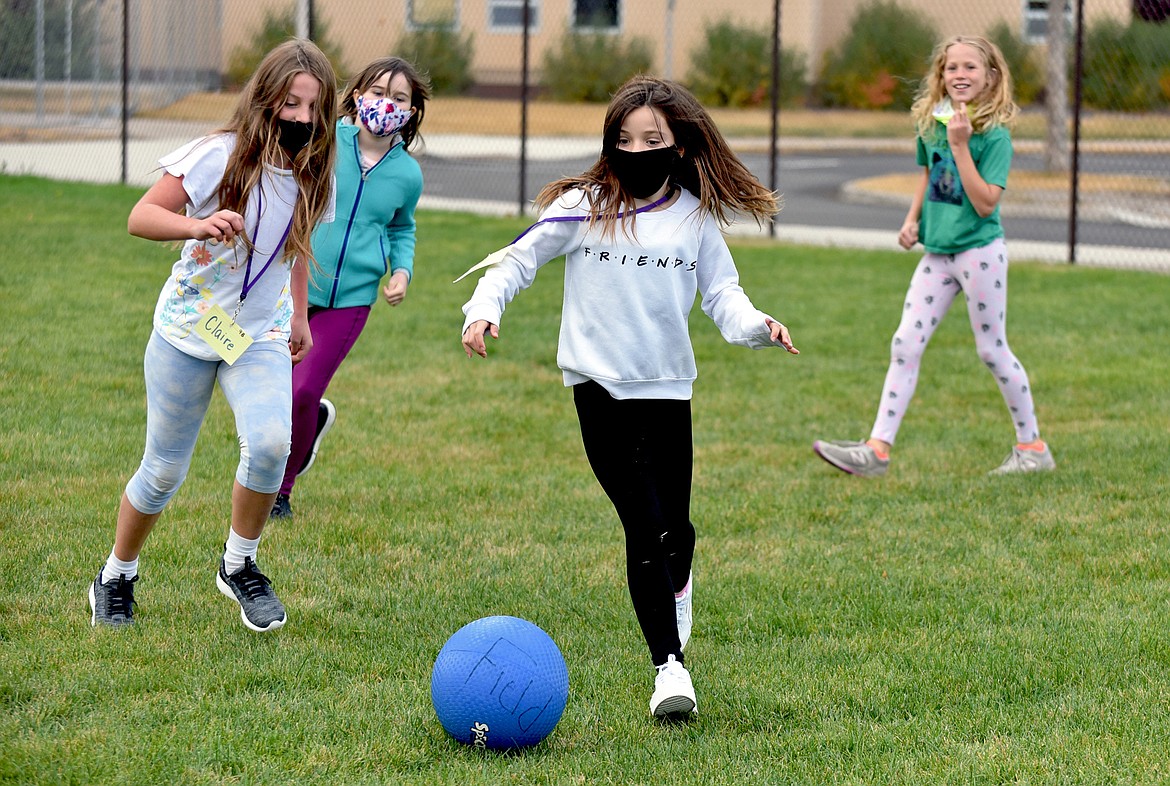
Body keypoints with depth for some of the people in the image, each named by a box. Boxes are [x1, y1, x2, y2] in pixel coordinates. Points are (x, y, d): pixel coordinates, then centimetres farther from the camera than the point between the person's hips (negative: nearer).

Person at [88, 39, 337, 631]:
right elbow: (140, 217, -21)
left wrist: (299, 315, 25)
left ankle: (239, 566, 0)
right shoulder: (221, 155, -18)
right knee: (165, 470, 3)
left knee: (270, 443, -23)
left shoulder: (313, 175, -4)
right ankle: (115, 578, 27)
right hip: (188, 328, -3)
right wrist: (198, 226, -39)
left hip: (261, 335, 3)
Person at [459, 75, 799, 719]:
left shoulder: (696, 218, 4)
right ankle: (669, 664, -9)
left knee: (675, 525, 6)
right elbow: (519, 260, 4)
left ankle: (675, 595, 44)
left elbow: (721, 292, 5)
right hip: (600, 382, -2)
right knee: (645, 526, -11)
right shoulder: (582, 207, -2)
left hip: (668, 386, 3)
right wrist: (484, 309, -12)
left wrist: (755, 325, -16)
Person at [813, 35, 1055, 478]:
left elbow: (986, 203, -20)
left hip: (979, 251, -6)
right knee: (905, 345, 0)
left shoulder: (995, 135, -12)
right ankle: (877, 449, -1)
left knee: (992, 350, 3)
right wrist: (912, 220, 9)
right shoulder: (930, 125, 7)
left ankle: (1032, 447, 17)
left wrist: (960, 145, -23)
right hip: (936, 253, 6)